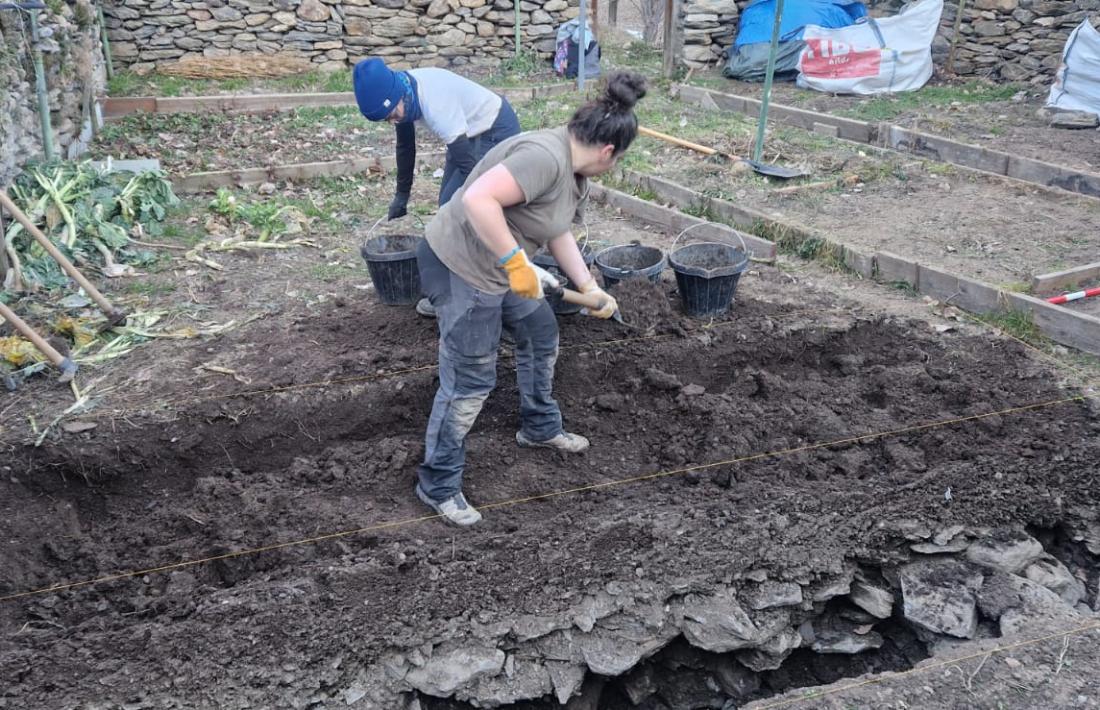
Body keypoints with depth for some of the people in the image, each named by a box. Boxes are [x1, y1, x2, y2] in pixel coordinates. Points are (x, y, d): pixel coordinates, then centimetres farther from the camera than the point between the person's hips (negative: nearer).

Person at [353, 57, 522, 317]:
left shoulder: (436, 106, -36)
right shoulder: (400, 94, -10)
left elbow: (468, 164, -32)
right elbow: (405, 146, 8)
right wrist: (401, 195, 15)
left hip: (496, 132, -9)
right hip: (470, 132, 9)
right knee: (448, 204, 10)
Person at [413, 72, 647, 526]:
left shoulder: (573, 169, 6)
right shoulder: (545, 156, -26)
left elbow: (558, 234, 16)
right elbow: (478, 199, -35)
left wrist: (590, 288, 16)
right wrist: (516, 263, -29)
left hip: (495, 269, 10)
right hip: (460, 268, -10)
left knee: (541, 334, 23)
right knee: (469, 383, -3)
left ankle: (539, 428, 43)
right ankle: (438, 486, 13)